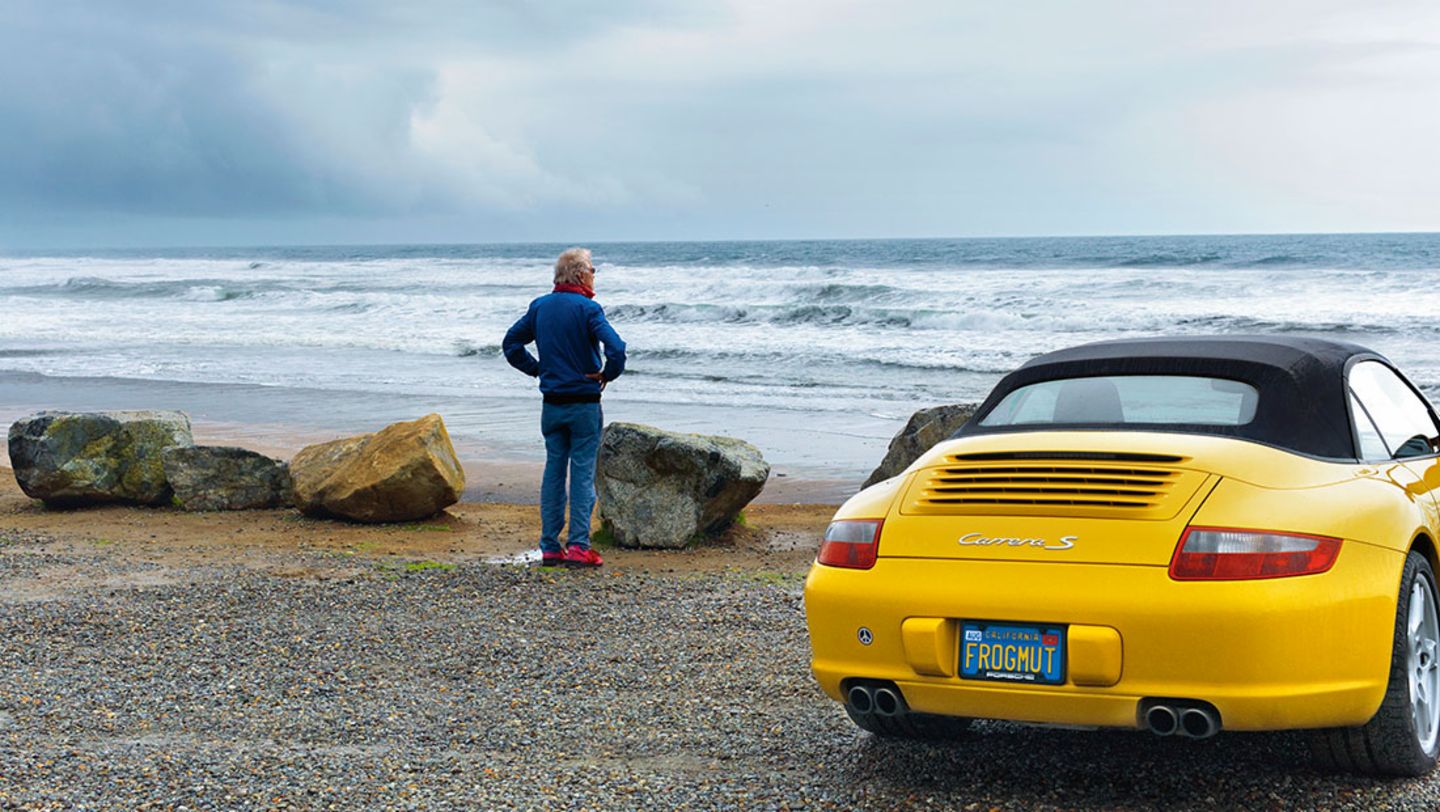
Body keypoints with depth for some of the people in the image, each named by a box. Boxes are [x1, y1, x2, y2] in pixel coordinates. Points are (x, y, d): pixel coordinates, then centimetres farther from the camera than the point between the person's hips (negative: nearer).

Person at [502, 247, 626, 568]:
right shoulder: (587, 309, -12)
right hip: (584, 404, -5)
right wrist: (608, 374, -7)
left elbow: (511, 344, 13)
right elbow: (616, 347, -24)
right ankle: (578, 547, -2)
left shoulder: (539, 307, 6)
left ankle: (550, 547, 11)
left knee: (553, 470, 10)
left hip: (551, 405, 5)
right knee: (583, 472, -1)